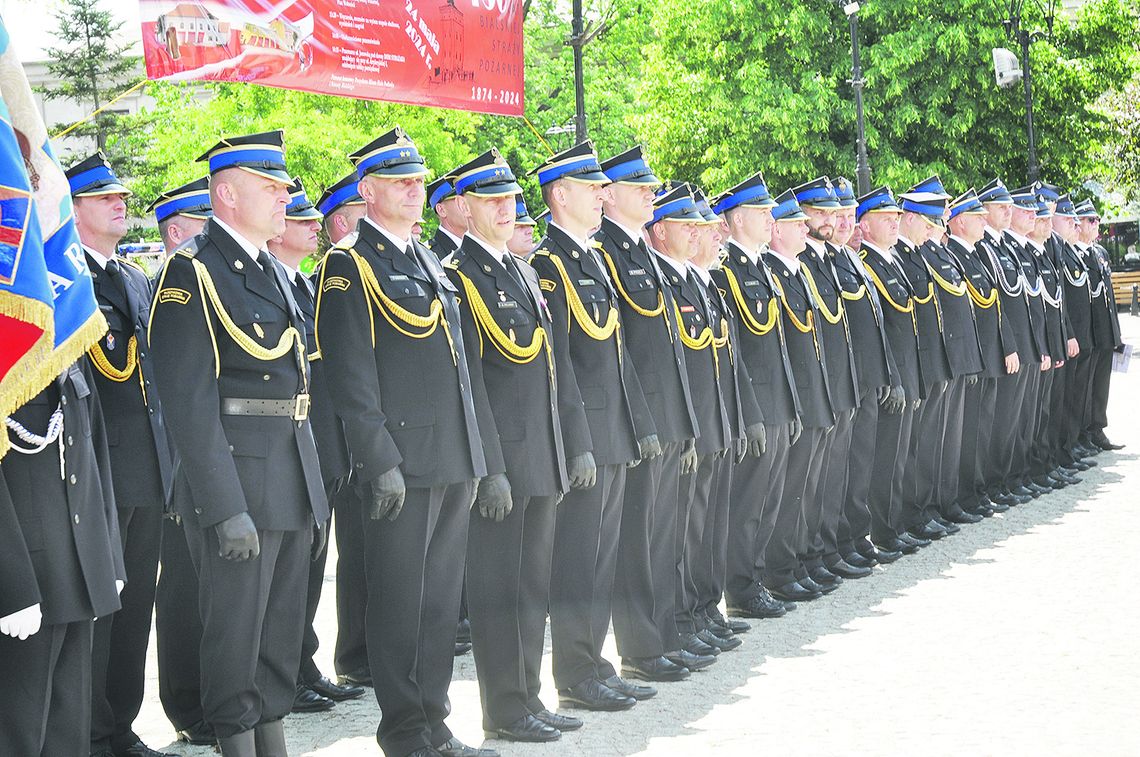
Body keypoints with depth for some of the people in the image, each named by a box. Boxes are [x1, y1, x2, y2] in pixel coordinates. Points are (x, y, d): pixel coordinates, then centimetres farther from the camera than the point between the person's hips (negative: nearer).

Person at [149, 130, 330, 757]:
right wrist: (225, 507, -22)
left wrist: (316, 496, 17)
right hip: (235, 477, -8)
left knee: (284, 629, 13)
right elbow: (189, 401, -17)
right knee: (235, 630, -1)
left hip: (294, 480, 8)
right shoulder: (192, 271, -11)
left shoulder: (273, 272, 16)